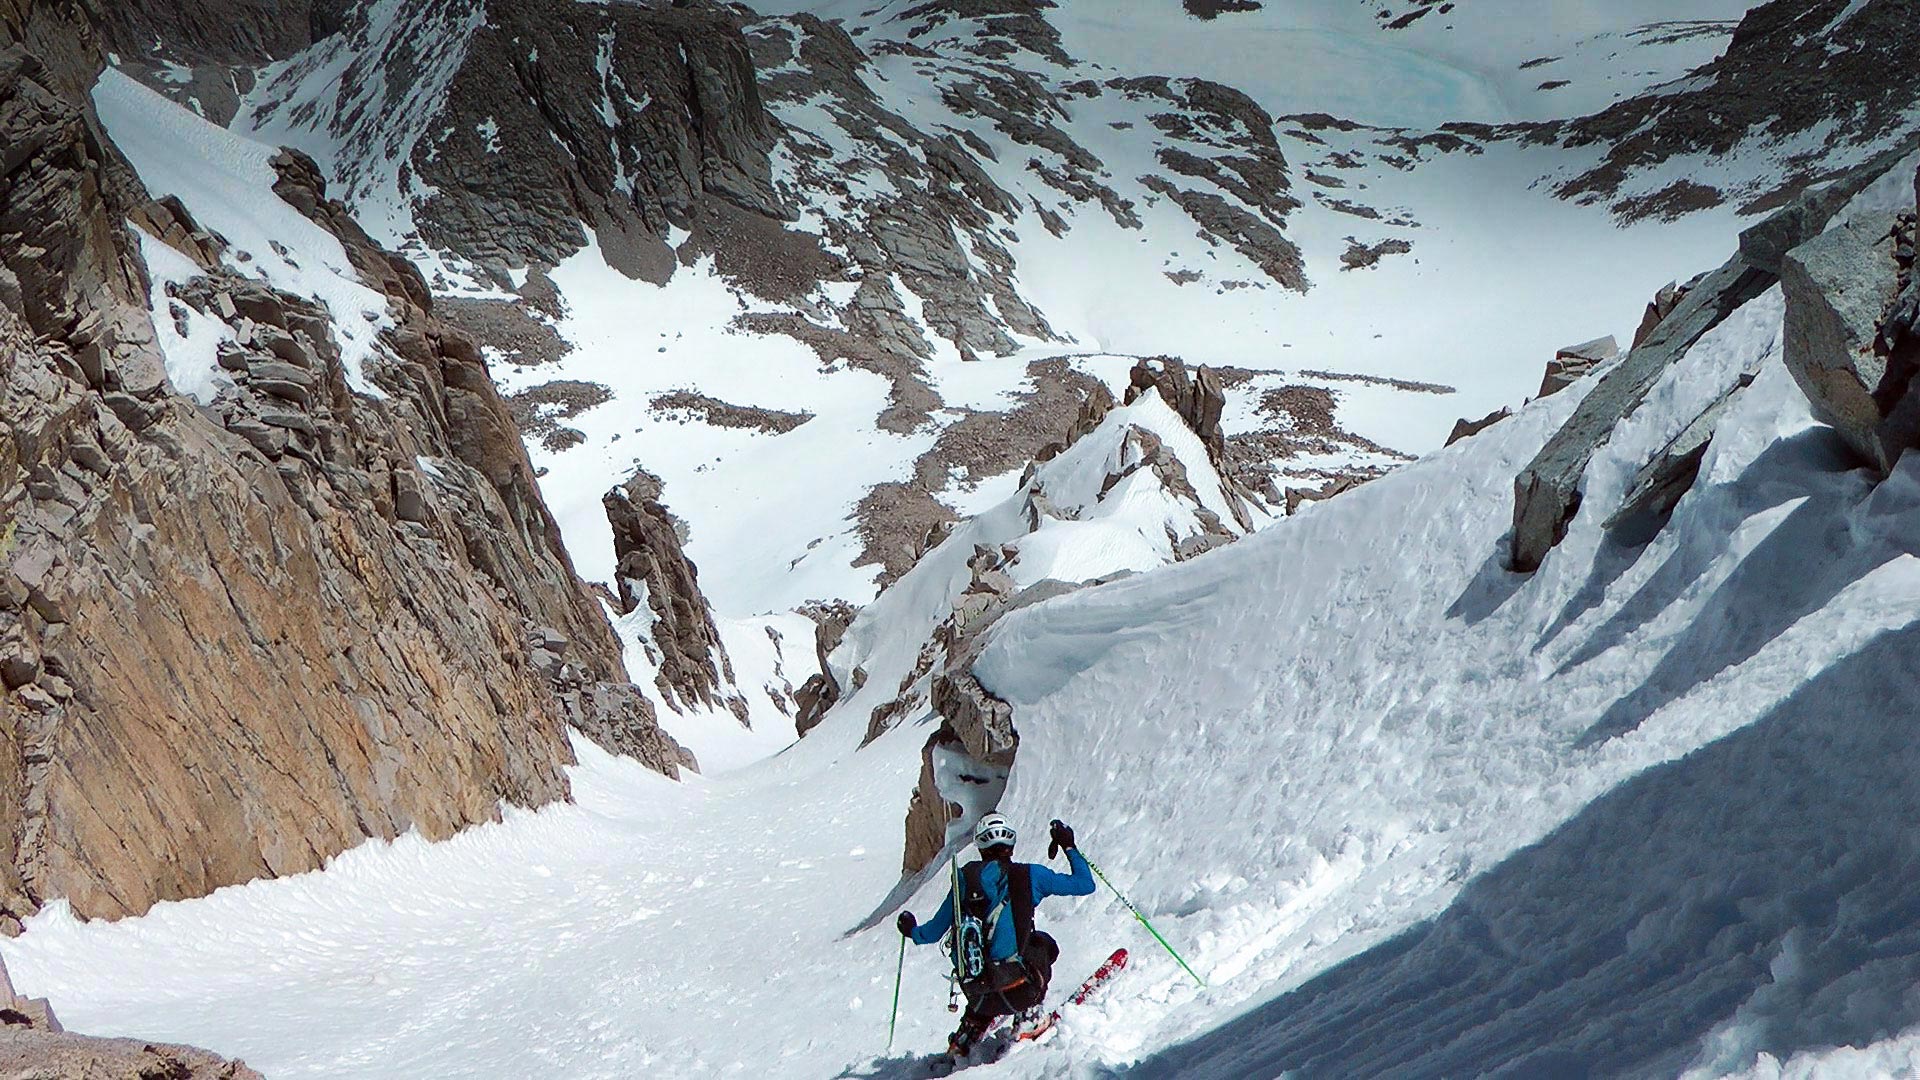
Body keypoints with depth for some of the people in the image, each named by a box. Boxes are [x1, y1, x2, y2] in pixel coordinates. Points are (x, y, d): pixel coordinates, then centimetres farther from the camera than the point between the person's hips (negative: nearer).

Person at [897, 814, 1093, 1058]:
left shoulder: (964, 880, 6)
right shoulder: (1028, 875, -1)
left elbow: (933, 933, 14)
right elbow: (1085, 884, 6)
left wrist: (912, 931, 36)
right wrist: (1069, 847, 20)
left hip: (976, 995, 4)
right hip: (1019, 990, -4)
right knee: (1043, 943, 26)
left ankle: (963, 1041, 29)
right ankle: (1030, 1013, 14)